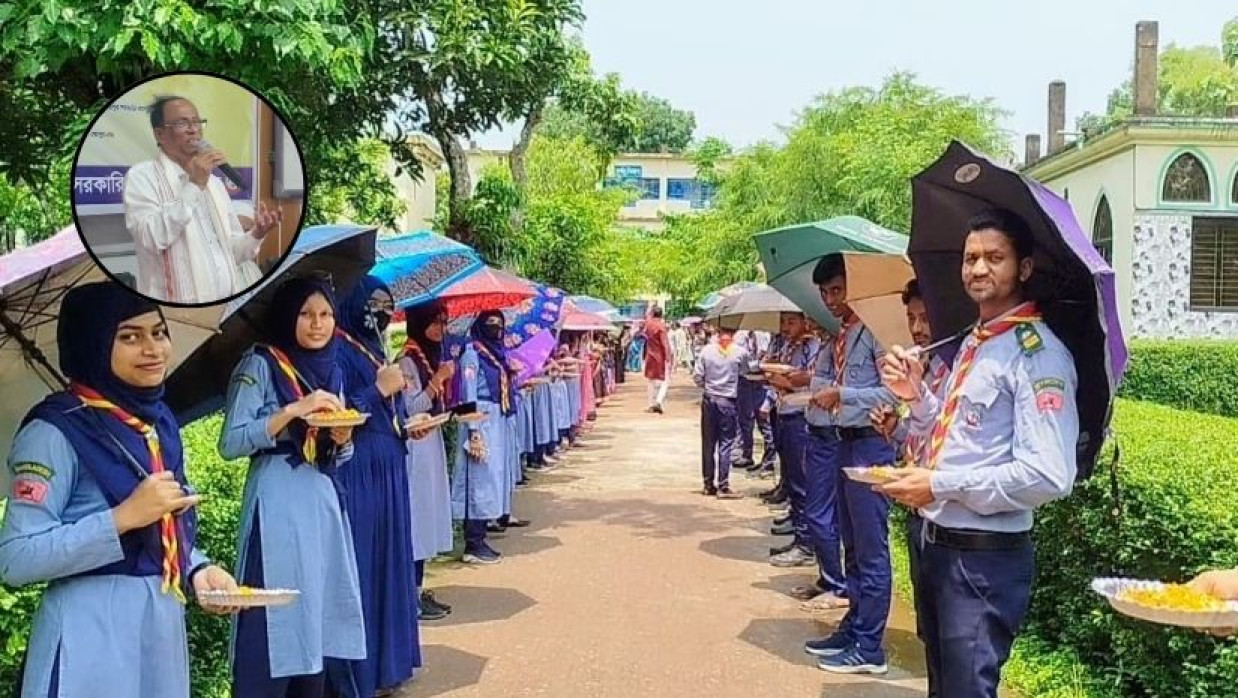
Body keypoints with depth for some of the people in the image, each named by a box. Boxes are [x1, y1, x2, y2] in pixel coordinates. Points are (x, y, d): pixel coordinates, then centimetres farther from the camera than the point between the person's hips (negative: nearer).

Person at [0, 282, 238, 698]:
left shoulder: (160, 423, 8)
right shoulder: (56, 431, -13)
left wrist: (197, 570, -1)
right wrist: (124, 517, -24)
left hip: (164, 625, 7)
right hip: (92, 635, -7)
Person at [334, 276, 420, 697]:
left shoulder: (374, 349, 16)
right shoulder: (337, 351, -10)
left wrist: (408, 425, 6)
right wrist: (379, 390, -17)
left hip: (388, 471, 9)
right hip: (358, 475, -9)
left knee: (390, 560, 12)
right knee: (362, 565, -5)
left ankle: (388, 656, 23)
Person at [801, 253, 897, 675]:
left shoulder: (875, 330, -12)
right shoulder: (838, 333, 13)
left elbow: (892, 392, -19)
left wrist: (840, 394, -19)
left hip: (868, 445, -9)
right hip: (838, 443, 9)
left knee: (870, 550, -3)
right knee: (853, 546, 16)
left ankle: (868, 648, 3)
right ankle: (852, 630, 26)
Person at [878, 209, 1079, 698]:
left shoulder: (1037, 352, -16)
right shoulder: (972, 344, 12)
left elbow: (1049, 477, -26)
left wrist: (940, 485, -20)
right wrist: (917, 395, 5)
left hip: (985, 557, -9)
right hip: (935, 544, 9)